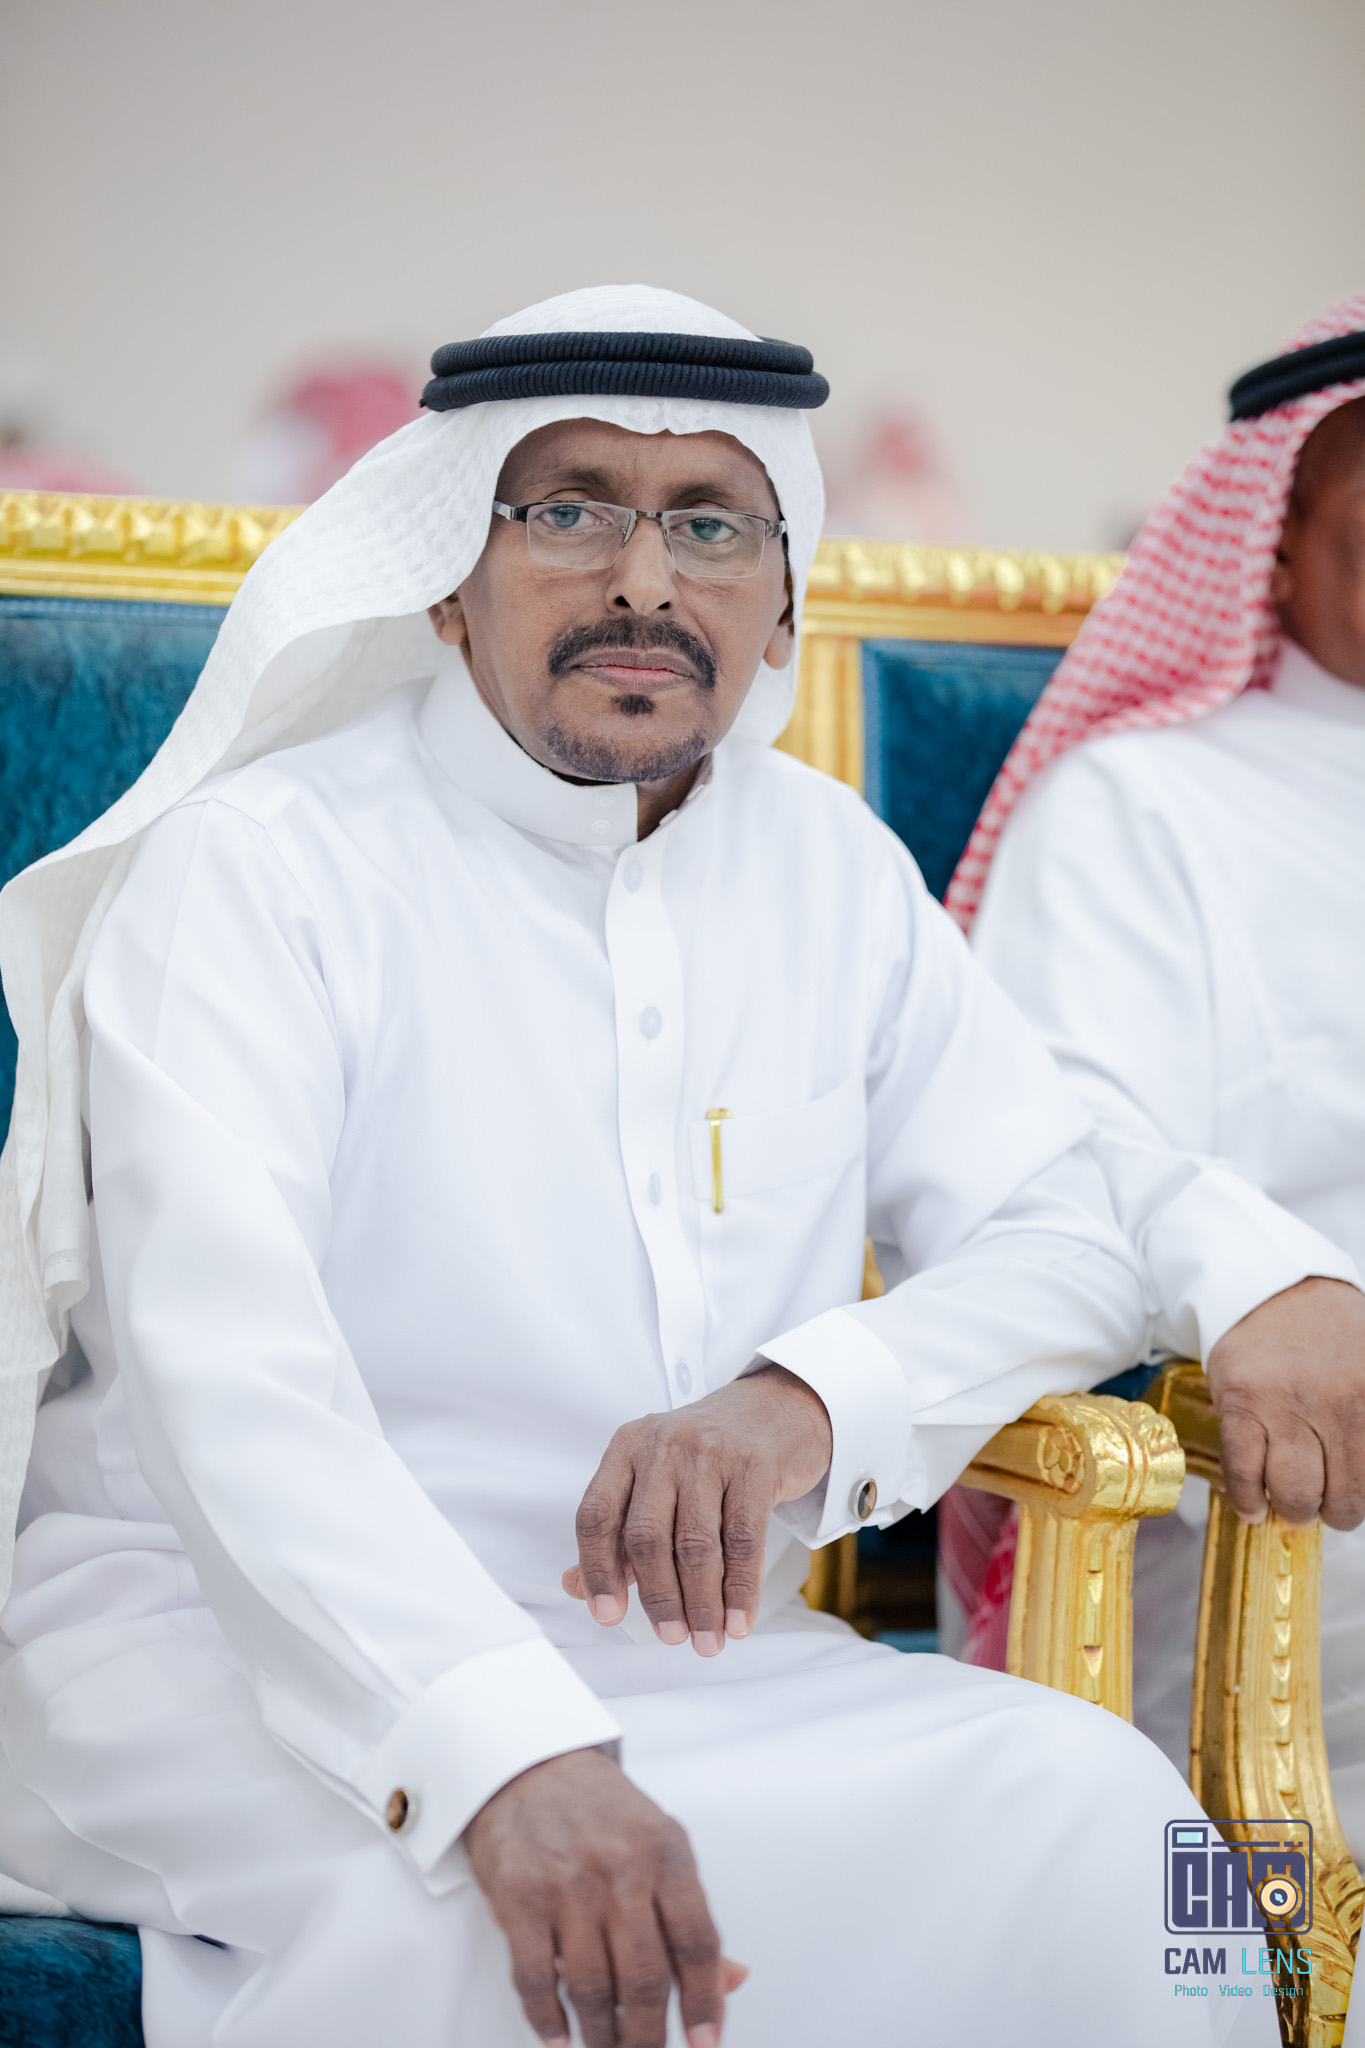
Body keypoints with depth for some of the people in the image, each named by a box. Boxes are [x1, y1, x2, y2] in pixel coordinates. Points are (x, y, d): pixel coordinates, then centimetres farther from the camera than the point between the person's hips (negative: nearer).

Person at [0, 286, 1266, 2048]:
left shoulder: (829, 867, 12)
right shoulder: (262, 863, -7)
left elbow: (1068, 1239, 9)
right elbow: (219, 1357, -21)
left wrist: (810, 1395, -15)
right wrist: (503, 1753, -38)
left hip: (679, 1658, 4)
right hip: (221, 1634, -4)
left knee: (1089, 1805, -23)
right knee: (481, 1885, -36)